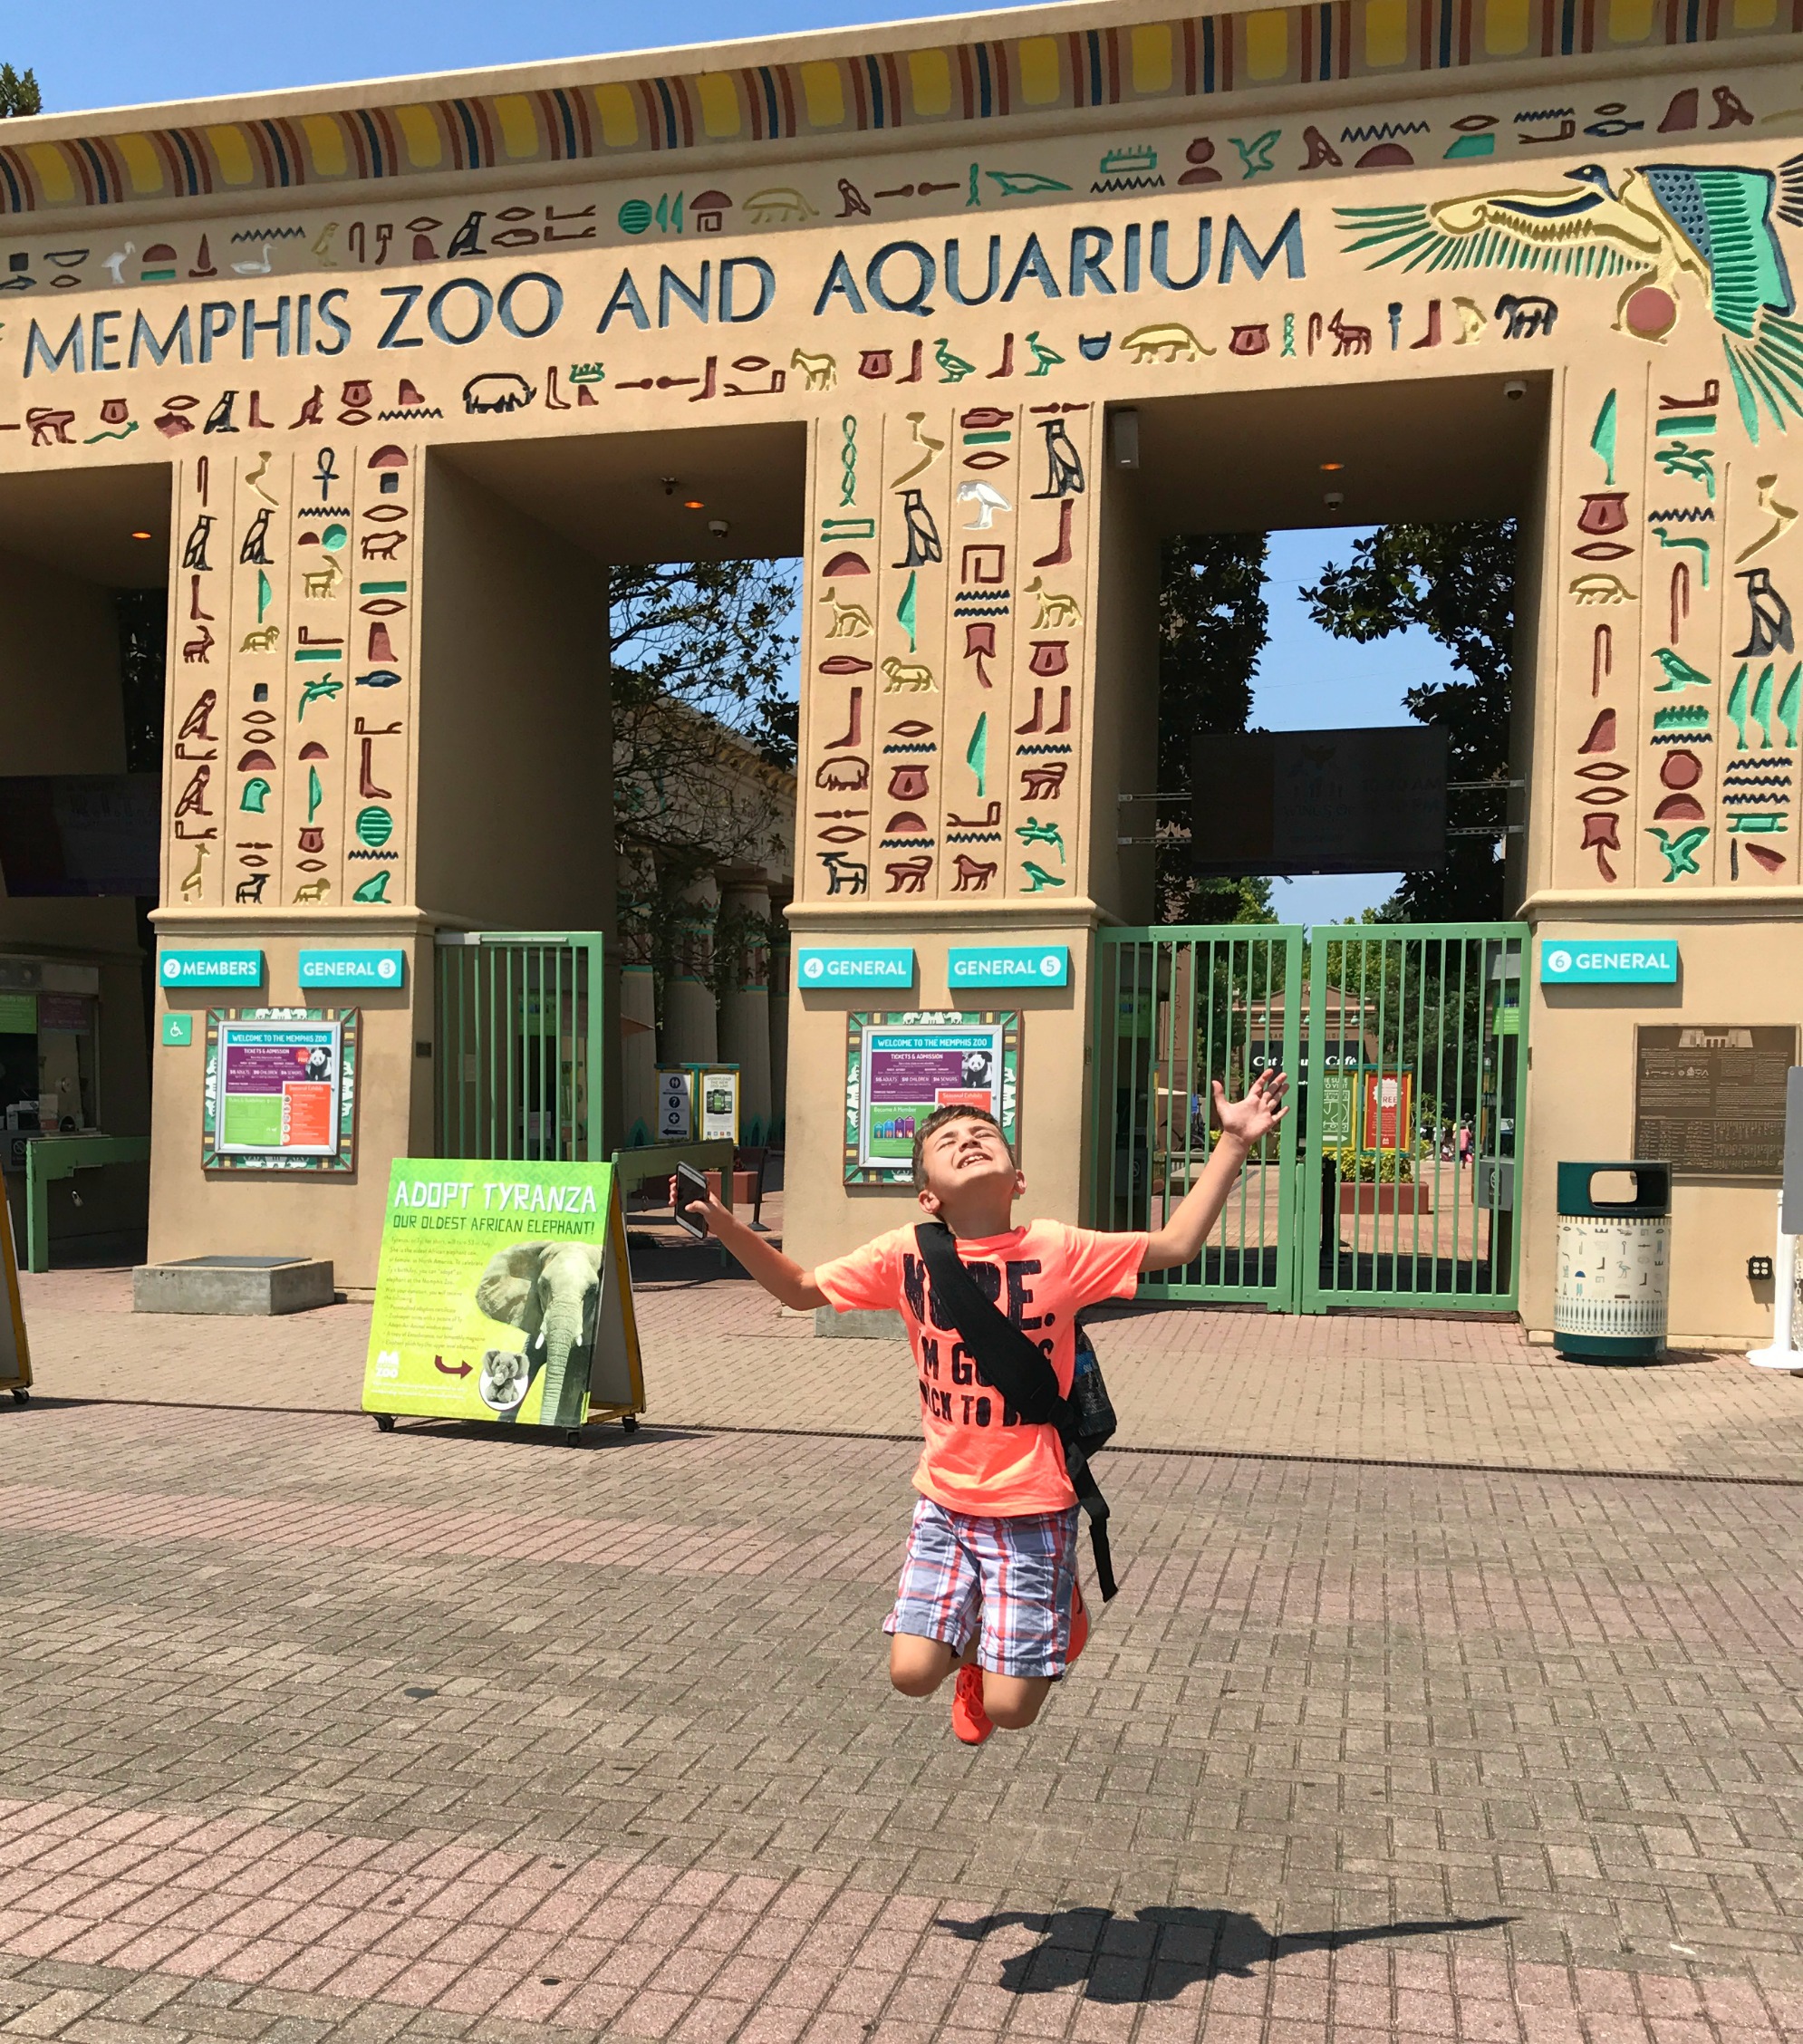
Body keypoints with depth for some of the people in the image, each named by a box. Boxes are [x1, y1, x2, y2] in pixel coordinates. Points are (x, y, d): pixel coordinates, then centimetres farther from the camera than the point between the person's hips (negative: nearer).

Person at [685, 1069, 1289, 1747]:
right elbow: (801, 1288, 4)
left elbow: (1175, 1245, -6)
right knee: (912, 1673, -4)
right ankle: (973, 1634, 31)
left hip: (1032, 1509, -2)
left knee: (1010, 1708, 1)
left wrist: (1231, 1144, -13)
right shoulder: (905, 1254, -6)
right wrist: (725, 1225, -10)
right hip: (944, 1503, 2)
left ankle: (1058, 1612, 34)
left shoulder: (1056, 1250, -12)